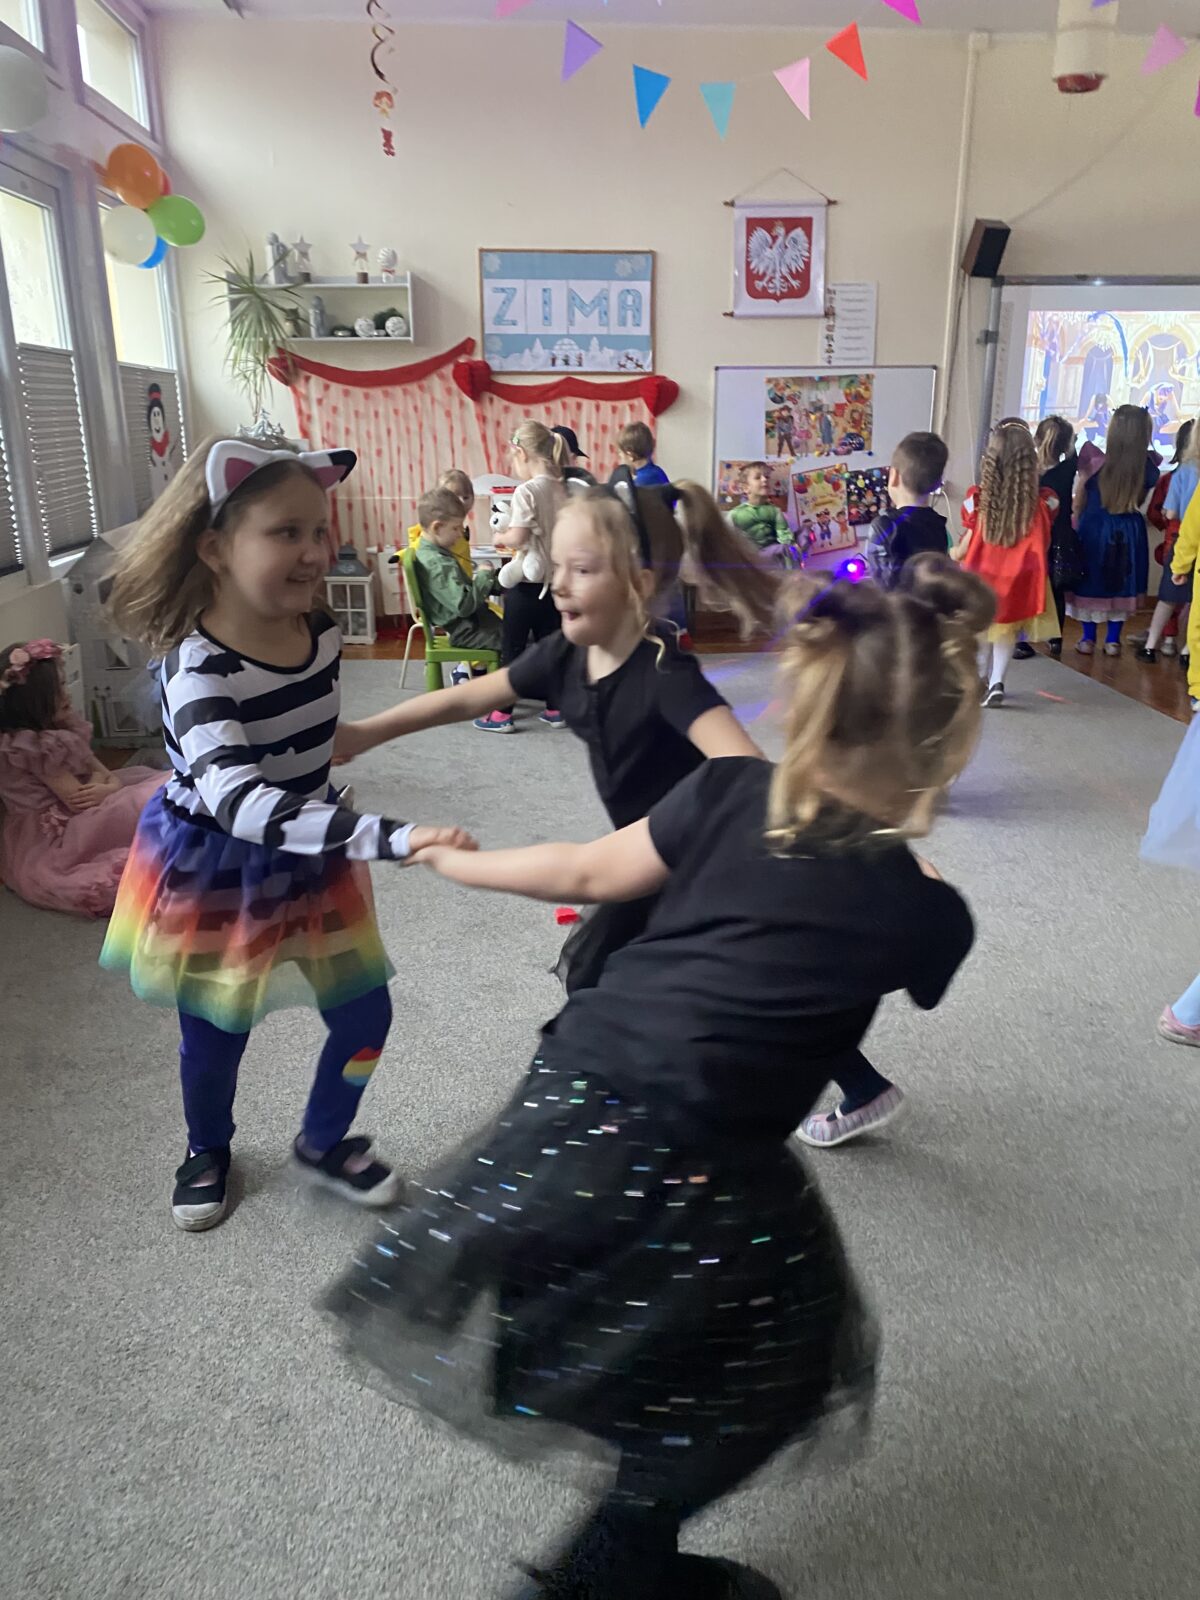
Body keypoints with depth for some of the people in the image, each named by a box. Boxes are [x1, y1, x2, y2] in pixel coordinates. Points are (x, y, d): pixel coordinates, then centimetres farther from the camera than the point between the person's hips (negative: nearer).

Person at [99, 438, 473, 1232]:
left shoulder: (322, 632, -11)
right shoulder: (200, 668, -31)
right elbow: (238, 801, -46)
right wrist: (389, 836, -55)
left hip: (309, 860, 5)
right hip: (214, 870, -5)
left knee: (365, 1012, 9)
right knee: (216, 1031, 15)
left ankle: (324, 1143, 38)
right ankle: (208, 1149, 48)